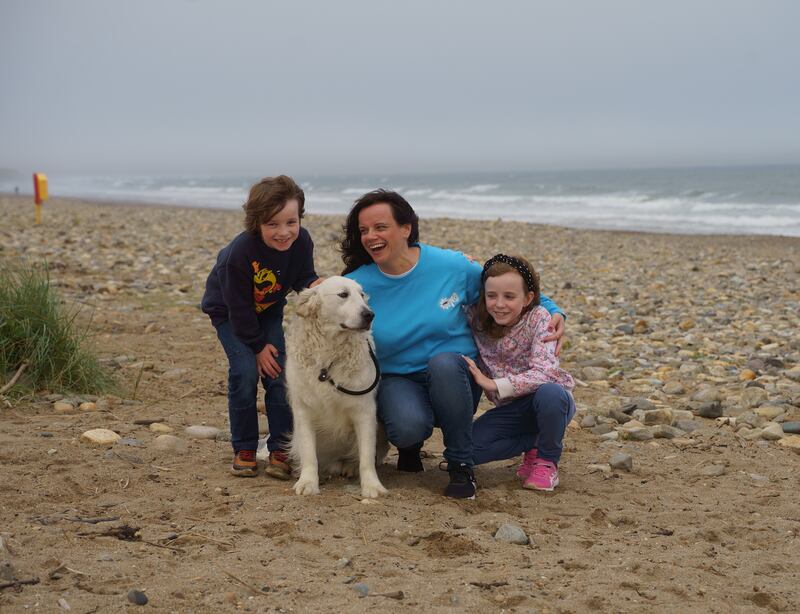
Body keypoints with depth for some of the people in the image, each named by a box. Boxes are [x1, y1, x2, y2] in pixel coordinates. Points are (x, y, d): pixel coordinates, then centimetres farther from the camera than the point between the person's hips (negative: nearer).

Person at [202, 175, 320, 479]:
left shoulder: (301, 241, -24)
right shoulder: (239, 252, -36)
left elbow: (304, 278, -9)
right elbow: (239, 308, -26)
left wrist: (315, 284, -33)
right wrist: (258, 345, -19)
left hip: (268, 310, 4)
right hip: (228, 311, -4)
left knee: (279, 372, -8)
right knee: (245, 371, -18)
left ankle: (280, 449, 1)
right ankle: (244, 450, -3)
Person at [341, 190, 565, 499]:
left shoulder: (452, 266, -7)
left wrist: (552, 311, -5)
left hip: (454, 379, 1)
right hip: (398, 381, -1)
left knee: (443, 361, -36)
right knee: (408, 427, -36)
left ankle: (461, 467, -18)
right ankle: (411, 444, 6)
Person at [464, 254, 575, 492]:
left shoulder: (538, 318, -18)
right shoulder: (477, 319, -7)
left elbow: (543, 373, -30)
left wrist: (494, 385, -33)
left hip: (551, 401, -3)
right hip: (510, 408, 4)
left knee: (548, 392, -39)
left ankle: (547, 461, -10)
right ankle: (533, 444, 5)